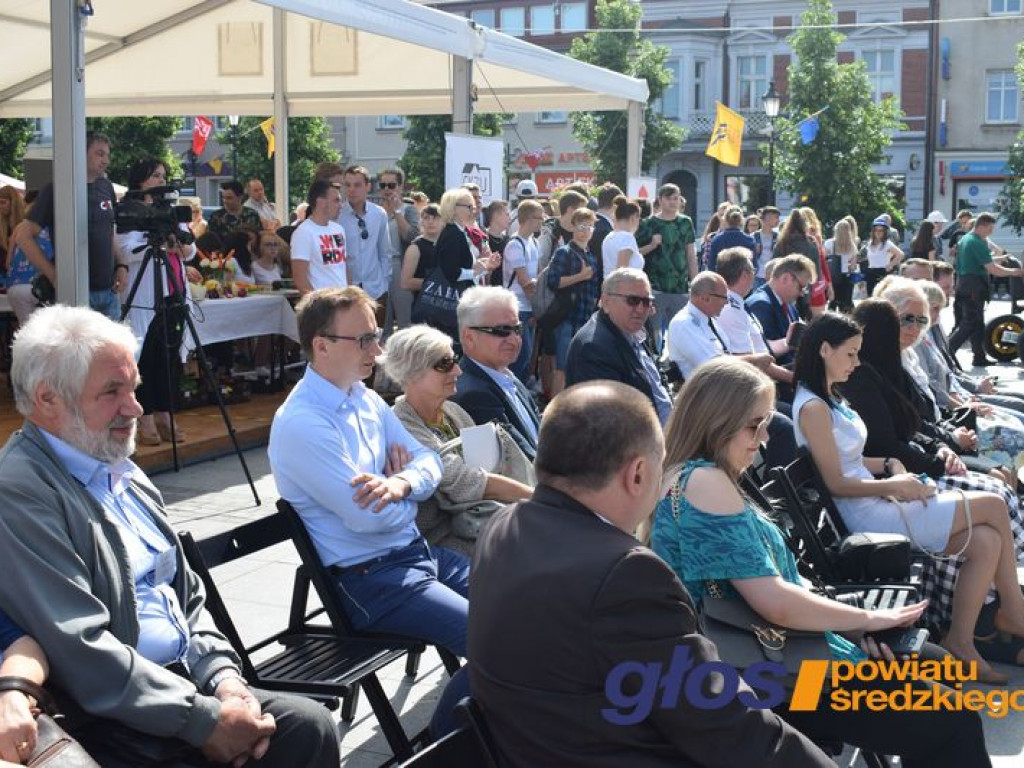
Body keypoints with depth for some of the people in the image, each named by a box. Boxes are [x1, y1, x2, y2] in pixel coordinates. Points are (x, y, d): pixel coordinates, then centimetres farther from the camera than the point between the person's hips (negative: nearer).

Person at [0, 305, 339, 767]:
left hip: (187, 682, 8)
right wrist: (204, 721, -17)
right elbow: (83, 653, -21)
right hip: (110, 721, -8)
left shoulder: (120, 473, 14)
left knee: (310, 727, -10)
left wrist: (222, 674, 0)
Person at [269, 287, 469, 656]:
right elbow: (372, 516, -21)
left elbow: (429, 462, 9)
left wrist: (401, 483, -13)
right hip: (370, 578, -9)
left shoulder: (366, 398, 9)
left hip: (419, 551, 9)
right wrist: (404, 484, 0)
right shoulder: (300, 425, -18)